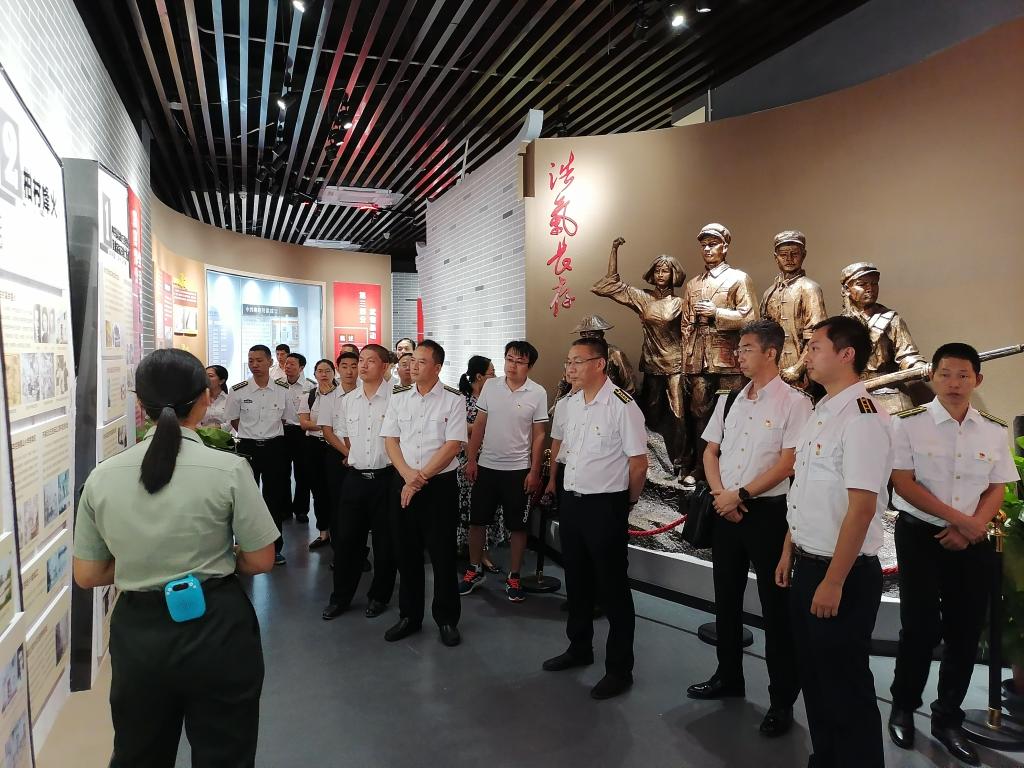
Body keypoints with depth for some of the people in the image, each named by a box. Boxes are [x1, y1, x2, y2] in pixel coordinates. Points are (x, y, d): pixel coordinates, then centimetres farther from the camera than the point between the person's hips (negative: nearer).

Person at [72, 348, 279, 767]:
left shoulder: (101, 476, -5)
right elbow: (261, 561, -10)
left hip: (136, 633, 4)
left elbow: (87, 576, 4)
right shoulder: (228, 469, -17)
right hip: (216, 629, -3)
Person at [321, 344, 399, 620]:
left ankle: (379, 597, 26)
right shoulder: (346, 401, 6)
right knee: (345, 538, 10)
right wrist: (354, 456, 12)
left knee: (385, 541, 8)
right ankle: (341, 597, 26)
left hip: (386, 477, -4)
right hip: (355, 477, 4)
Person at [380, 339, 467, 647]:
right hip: (403, 483, 4)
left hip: (440, 484, -4)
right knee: (407, 552, 12)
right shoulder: (398, 399, 7)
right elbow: (391, 441, 5)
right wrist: (408, 475, -11)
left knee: (442, 554, 3)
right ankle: (409, 615, 27)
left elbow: (453, 446, -10)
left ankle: (447, 619, 20)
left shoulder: (453, 400, -5)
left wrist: (421, 478, -13)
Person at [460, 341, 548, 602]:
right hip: (486, 465, 3)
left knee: (517, 525, 7)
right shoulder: (490, 386, 0)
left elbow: (539, 435, -4)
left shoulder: (538, 394, -7)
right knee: (477, 520, 11)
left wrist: (534, 472, -6)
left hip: (518, 469, -2)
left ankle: (514, 577, 22)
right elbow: (479, 425, 5)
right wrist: (471, 459, 1)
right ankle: (475, 570, 29)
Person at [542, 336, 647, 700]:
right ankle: (579, 647, 40)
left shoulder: (622, 406, -18)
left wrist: (625, 503, -1)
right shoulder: (570, 403, 5)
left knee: (612, 588, 6)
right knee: (576, 581, 20)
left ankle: (619, 669, 22)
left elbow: (639, 464, -13)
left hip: (605, 506, -7)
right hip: (571, 501, 7)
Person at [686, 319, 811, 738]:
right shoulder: (729, 400, 8)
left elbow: (787, 463, -15)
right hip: (725, 510, 6)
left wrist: (739, 495, -14)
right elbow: (710, 452, 10)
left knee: (776, 606, 5)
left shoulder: (794, 401, -10)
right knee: (726, 598, 16)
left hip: (769, 512, -6)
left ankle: (782, 699, 20)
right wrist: (721, 496, -5)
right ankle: (728, 676, 35)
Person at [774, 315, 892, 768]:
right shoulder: (820, 413, 9)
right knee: (813, 675, 21)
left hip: (843, 573, -9)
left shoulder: (862, 416, -20)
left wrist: (834, 582, -22)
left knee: (844, 685, 8)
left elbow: (861, 507, -24)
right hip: (807, 563, 9)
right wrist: (789, 553, 16)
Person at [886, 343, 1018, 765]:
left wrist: (972, 528, -10)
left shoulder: (995, 430, 5)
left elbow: (996, 489, 5)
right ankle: (903, 708, 24)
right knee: (920, 627, -1)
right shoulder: (909, 424, -8)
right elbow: (903, 483, -11)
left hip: (973, 541, 4)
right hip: (920, 535, -4)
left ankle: (948, 719, 29)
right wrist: (958, 518, -14)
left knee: (966, 632, 9)